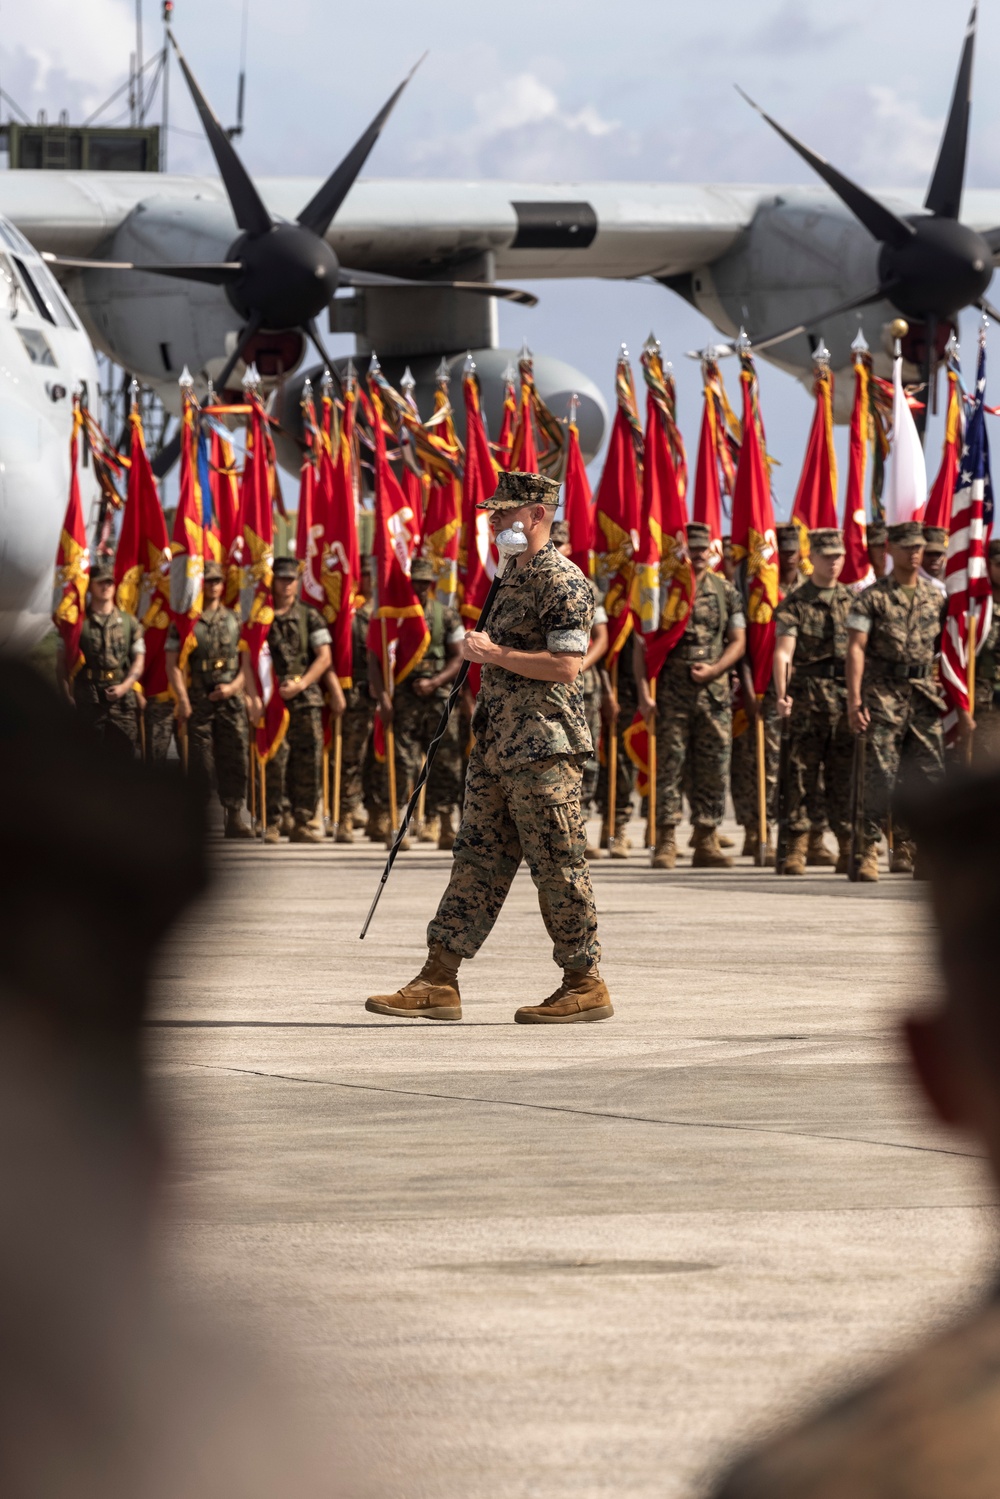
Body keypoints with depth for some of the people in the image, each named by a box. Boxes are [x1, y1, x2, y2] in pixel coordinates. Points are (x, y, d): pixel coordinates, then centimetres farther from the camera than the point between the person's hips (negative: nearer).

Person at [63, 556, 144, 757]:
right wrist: (68, 694, -6)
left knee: (126, 753, -1)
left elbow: (139, 659, 8)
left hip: (123, 698, 1)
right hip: (88, 700, -1)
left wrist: (125, 686, -7)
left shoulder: (129, 622, 10)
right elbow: (63, 663, 5)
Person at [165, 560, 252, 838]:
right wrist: (182, 700, -10)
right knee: (200, 761, -2)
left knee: (235, 758, -2)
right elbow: (173, 663, -1)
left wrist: (233, 687, -5)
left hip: (231, 698, 2)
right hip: (198, 699, -2)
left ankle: (234, 818, 1)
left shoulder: (234, 619, 12)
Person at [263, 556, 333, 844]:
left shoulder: (310, 618, 10)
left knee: (309, 763, 0)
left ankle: (304, 824, 6)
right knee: (273, 763, -8)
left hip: (306, 699, 2)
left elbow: (324, 658, 5)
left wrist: (301, 684, -8)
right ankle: (272, 824, -4)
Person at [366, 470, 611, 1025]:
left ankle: (585, 985, 5)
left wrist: (495, 655, -17)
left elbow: (565, 666, -22)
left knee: (557, 867, -3)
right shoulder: (513, 577, 18)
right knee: (476, 860, 7)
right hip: (498, 749, 10)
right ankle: (439, 981, 7)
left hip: (544, 750, -10)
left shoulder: (562, 581, -13)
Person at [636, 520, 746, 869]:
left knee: (714, 768, 3)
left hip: (714, 692, 3)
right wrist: (644, 692, -9)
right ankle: (666, 843, -2)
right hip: (671, 693, -3)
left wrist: (714, 669, -7)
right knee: (669, 766, -4)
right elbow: (642, 646, 0)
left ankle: (706, 842, 8)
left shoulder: (725, 592, 10)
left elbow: (738, 641, 11)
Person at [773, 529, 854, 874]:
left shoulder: (853, 600, 14)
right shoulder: (794, 603, 3)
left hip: (848, 695, 3)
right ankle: (797, 848, 0)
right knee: (803, 771, -2)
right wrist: (782, 695, -21)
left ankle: (848, 846, 7)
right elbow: (783, 651, -7)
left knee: (845, 773, 3)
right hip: (808, 695, -3)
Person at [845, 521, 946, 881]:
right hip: (884, 694, -4)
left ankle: (906, 847, 12)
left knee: (928, 774, 2)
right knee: (880, 774, -10)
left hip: (925, 698, 4)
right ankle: (869, 847, -5)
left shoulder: (935, 598, 13)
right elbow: (856, 649, -6)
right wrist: (854, 700, -15)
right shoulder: (872, 598, -1)